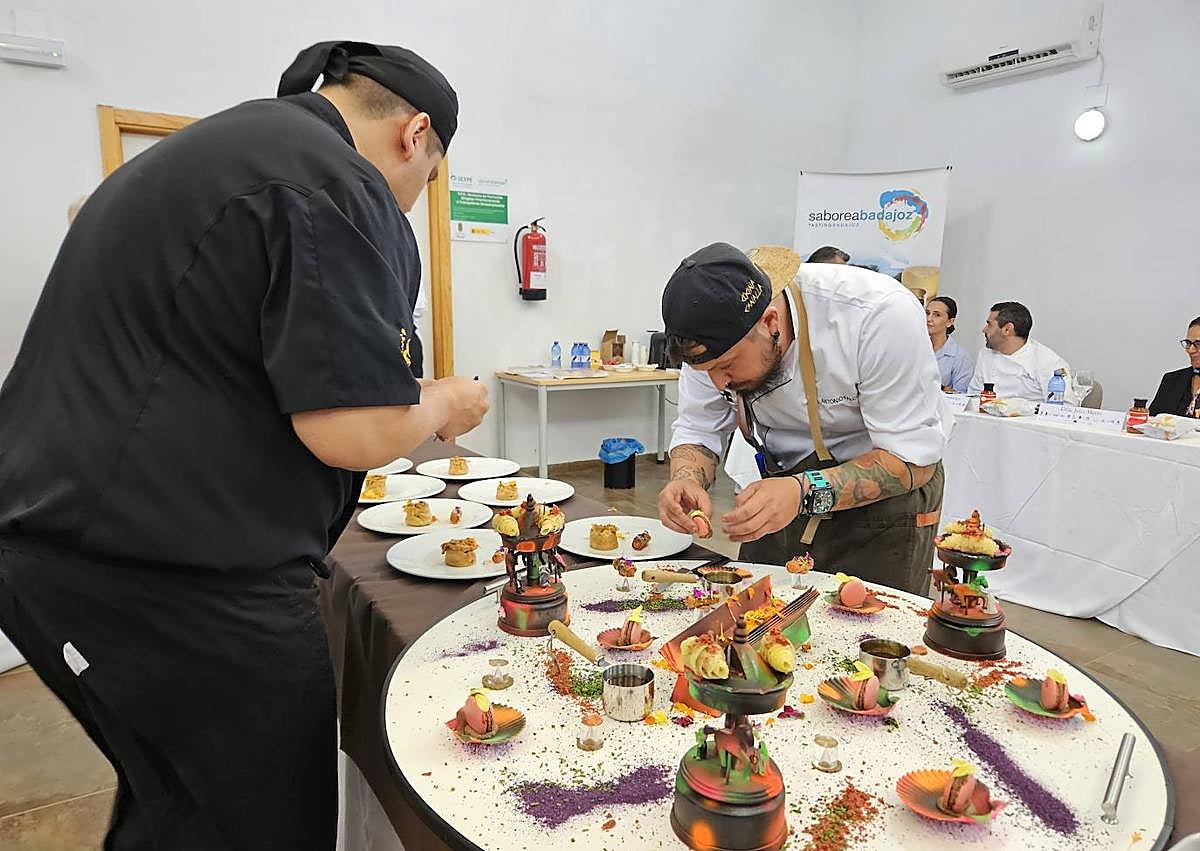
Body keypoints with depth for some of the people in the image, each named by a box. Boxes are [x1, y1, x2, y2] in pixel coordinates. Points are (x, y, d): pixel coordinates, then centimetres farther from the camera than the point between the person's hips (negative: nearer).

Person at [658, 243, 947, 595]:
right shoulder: (712, 335, -17)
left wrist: (805, 492, -42)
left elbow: (913, 457, -28)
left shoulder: (878, 314, -31)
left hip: (883, 497, -4)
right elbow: (698, 428, -6)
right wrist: (687, 479, -28)